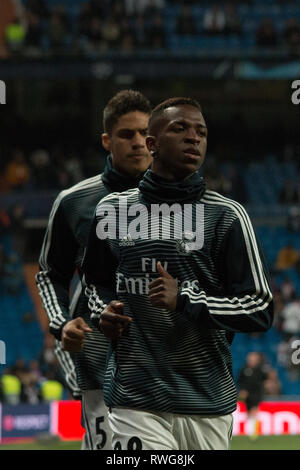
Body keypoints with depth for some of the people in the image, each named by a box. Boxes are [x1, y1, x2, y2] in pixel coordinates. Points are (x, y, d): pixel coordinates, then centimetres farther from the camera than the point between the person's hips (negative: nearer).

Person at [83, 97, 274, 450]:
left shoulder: (227, 216, 0)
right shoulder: (112, 211, 9)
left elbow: (260, 311, -3)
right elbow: (95, 280, 27)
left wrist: (186, 300, -15)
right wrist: (103, 312, 4)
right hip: (135, 402, 0)